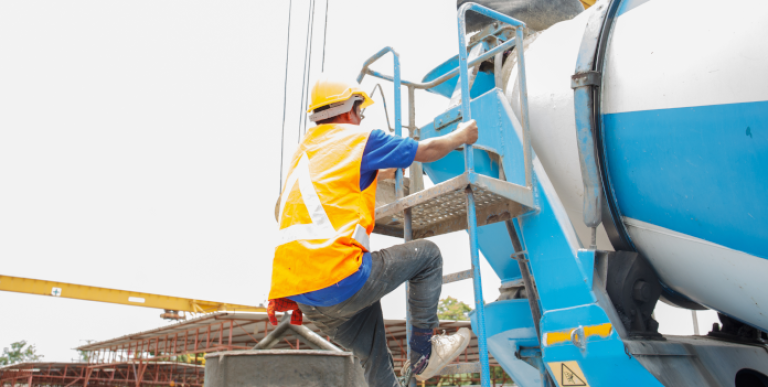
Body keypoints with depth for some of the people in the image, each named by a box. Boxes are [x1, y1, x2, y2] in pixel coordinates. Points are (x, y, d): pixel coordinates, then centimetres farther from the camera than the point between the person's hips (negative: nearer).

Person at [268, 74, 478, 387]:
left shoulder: (304, 151, 24)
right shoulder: (358, 138, 2)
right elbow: (427, 151, 11)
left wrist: (383, 172, 54)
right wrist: (461, 136, 29)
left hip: (299, 293, 8)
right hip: (338, 278, -8)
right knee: (427, 255, 11)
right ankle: (423, 354, 15)